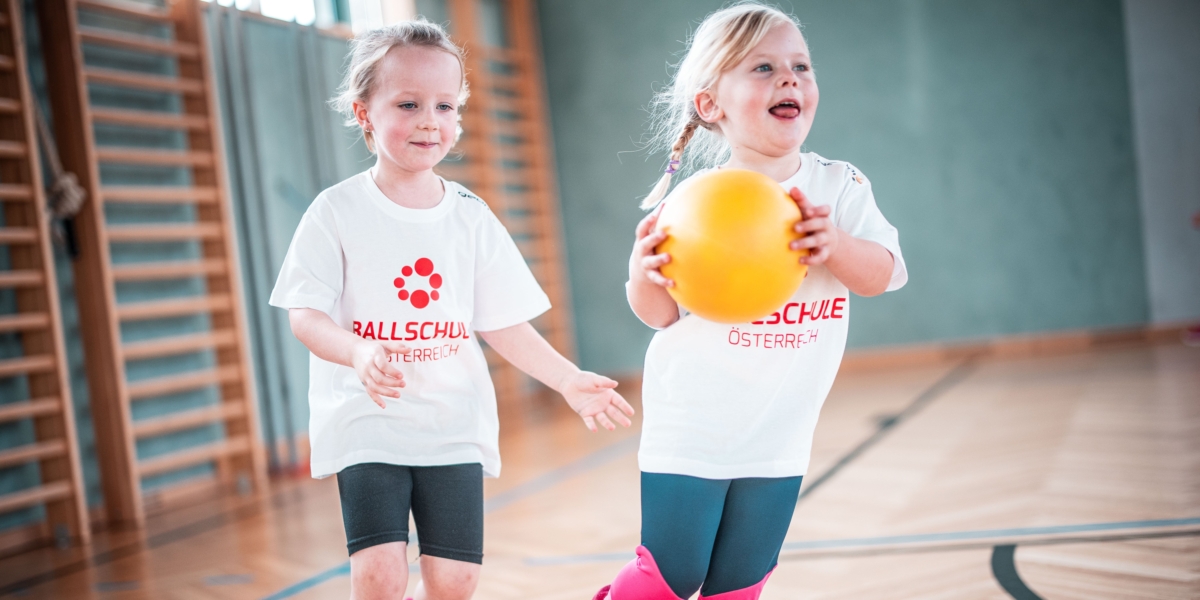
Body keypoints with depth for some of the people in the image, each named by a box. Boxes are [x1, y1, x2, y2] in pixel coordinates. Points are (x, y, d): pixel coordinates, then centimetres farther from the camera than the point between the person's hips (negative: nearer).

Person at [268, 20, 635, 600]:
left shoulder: (471, 217, 5)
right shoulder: (338, 211, -3)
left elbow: (503, 324, 7)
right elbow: (306, 314, -8)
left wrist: (568, 380, -4)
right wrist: (359, 354, -28)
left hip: (454, 423, 3)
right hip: (365, 421, -2)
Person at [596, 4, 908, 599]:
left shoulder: (841, 187, -4)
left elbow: (885, 274, -13)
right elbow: (662, 315, -7)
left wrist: (835, 245, -34)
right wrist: (644, 274, -30)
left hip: (779, 437, 3)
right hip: (691, 429, -3)